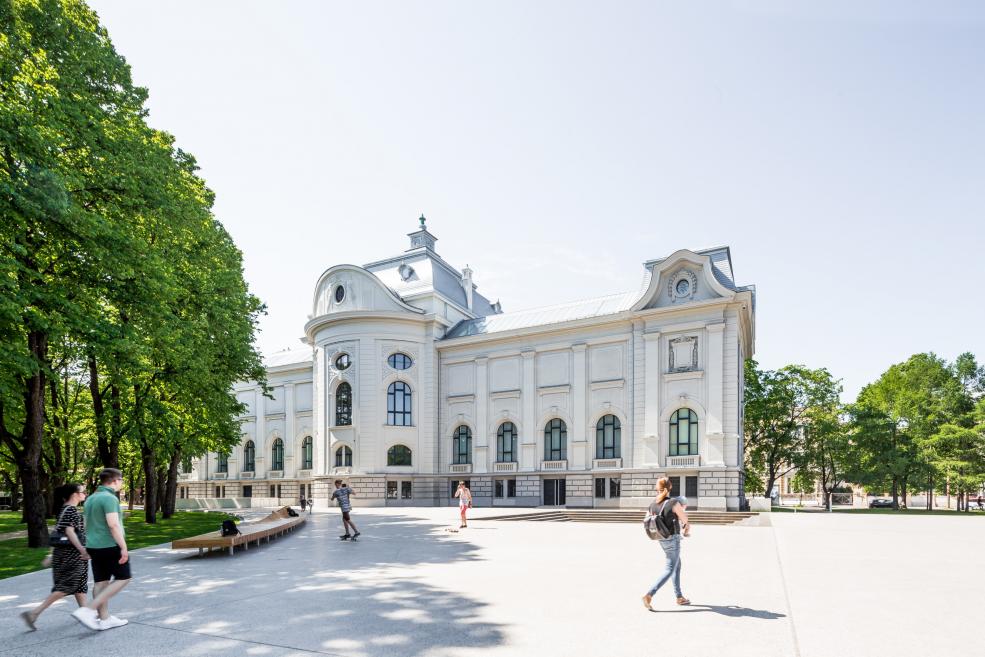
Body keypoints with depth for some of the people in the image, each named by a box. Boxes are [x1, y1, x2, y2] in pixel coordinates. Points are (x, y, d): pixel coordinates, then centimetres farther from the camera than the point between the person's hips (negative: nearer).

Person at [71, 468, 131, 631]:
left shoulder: (91, 498, 12)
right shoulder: (109, 498, -17)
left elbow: (87, 525, 19)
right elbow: (113, 524, -24)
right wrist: (124, 547, -21)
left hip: (94, 546, 9)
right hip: (110, 546, -9)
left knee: (100, 582, 11)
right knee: (123, 578, 1)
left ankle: (104, 619, 15)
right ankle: (88, 611, -8)